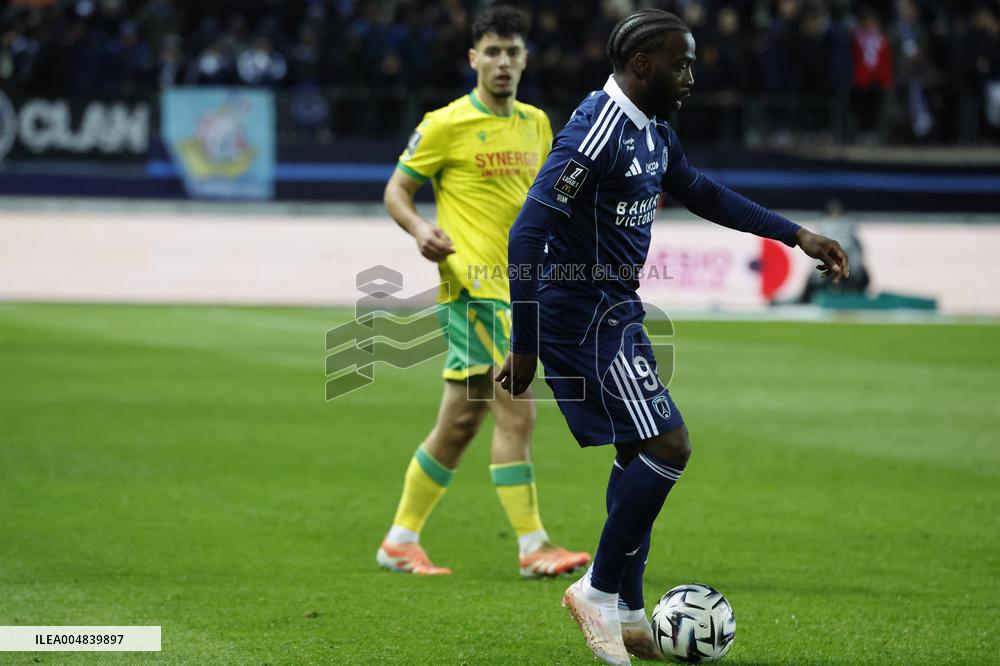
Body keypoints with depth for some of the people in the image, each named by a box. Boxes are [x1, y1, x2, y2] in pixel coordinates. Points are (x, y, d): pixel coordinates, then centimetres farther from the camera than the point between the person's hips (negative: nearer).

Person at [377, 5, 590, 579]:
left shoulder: (536, 124, 15)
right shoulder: (447, 125, -5)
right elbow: (397, 190, -1)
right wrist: (420, 230, -20)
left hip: (516, 288, 7)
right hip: (474, 286, -7)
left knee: (460, 424, 11)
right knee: (516, 413, -15)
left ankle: (401, 541, 21)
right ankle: (533, 547, -14)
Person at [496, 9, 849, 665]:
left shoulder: (655, 133, 8)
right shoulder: (596, 131, -22)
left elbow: (703, 193, 26)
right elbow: (528, 232, -24)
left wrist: (797, 235, 23)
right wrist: (525, 347, -23)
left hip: (619, 311, 10)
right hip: (584, 320, -10)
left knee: (639, 454, 14)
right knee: (668, 446, -12)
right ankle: (599, 591, 0)